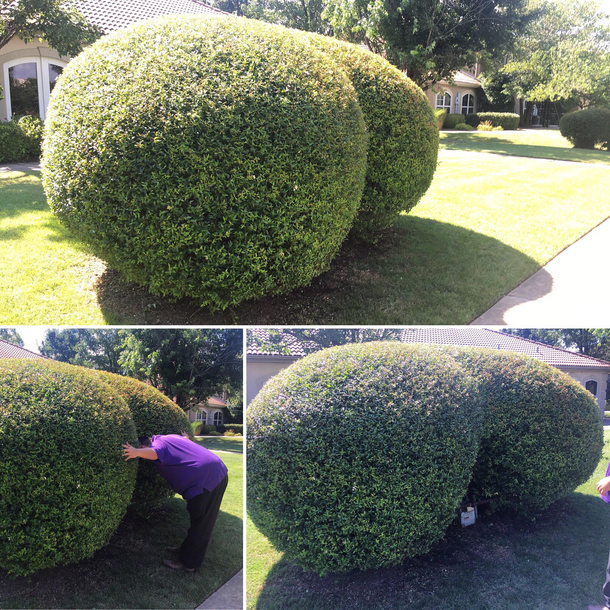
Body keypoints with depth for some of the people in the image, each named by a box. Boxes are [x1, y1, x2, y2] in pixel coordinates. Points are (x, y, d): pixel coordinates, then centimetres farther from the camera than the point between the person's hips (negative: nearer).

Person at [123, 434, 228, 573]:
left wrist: (137, 452, -51)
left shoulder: (158, 443, -6)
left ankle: (188, 563, 8)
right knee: (200, 521, 22)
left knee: (199, 523, 0)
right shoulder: (169, 438, 22)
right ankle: (186, 549, 37)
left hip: (206, 478, -10)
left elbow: (154, 453, -33)